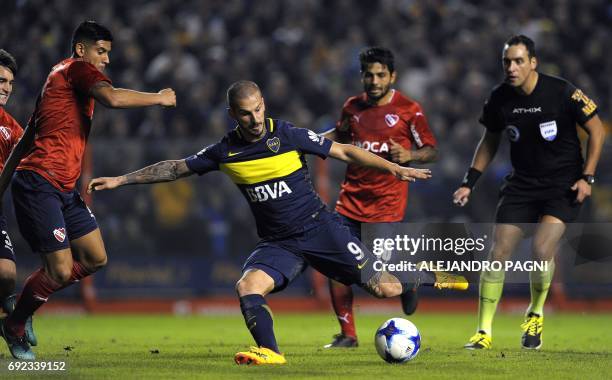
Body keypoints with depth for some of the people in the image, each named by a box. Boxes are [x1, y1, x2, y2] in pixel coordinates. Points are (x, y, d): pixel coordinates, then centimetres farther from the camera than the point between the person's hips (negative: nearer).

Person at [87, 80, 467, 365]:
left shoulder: (287, 135, -10)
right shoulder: (226, 151, -1)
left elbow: (343, 151, -4)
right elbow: (176, 168, 10)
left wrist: (394, 168, -10)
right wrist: (120, 180, 9)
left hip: (318, 226, -3)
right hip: (277, 243, 3)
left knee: (383, 286, -9)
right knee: (247, 286, -25)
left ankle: (432, 278, 18)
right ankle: (270, 353, -18)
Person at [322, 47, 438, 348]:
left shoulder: (409, 110, -4)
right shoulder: (352, 107, 8)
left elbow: (431, 151, 0)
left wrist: (409, 155, -19)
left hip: (388, 198, -4)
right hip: (352, 196, 4)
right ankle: (347, 334, 7)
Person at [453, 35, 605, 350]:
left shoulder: (562, 93, -16)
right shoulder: (500, 99, -4)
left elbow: (596, 130, -4)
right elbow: (490, 141, 13)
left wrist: (587, 177, -10)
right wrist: (469, 182, 7)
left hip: (564, 184, -4)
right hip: (522, 183, 4)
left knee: (542, 250, -20)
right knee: (498, 253, -6)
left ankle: (535, 315, 8)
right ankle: (484, 332, 3)